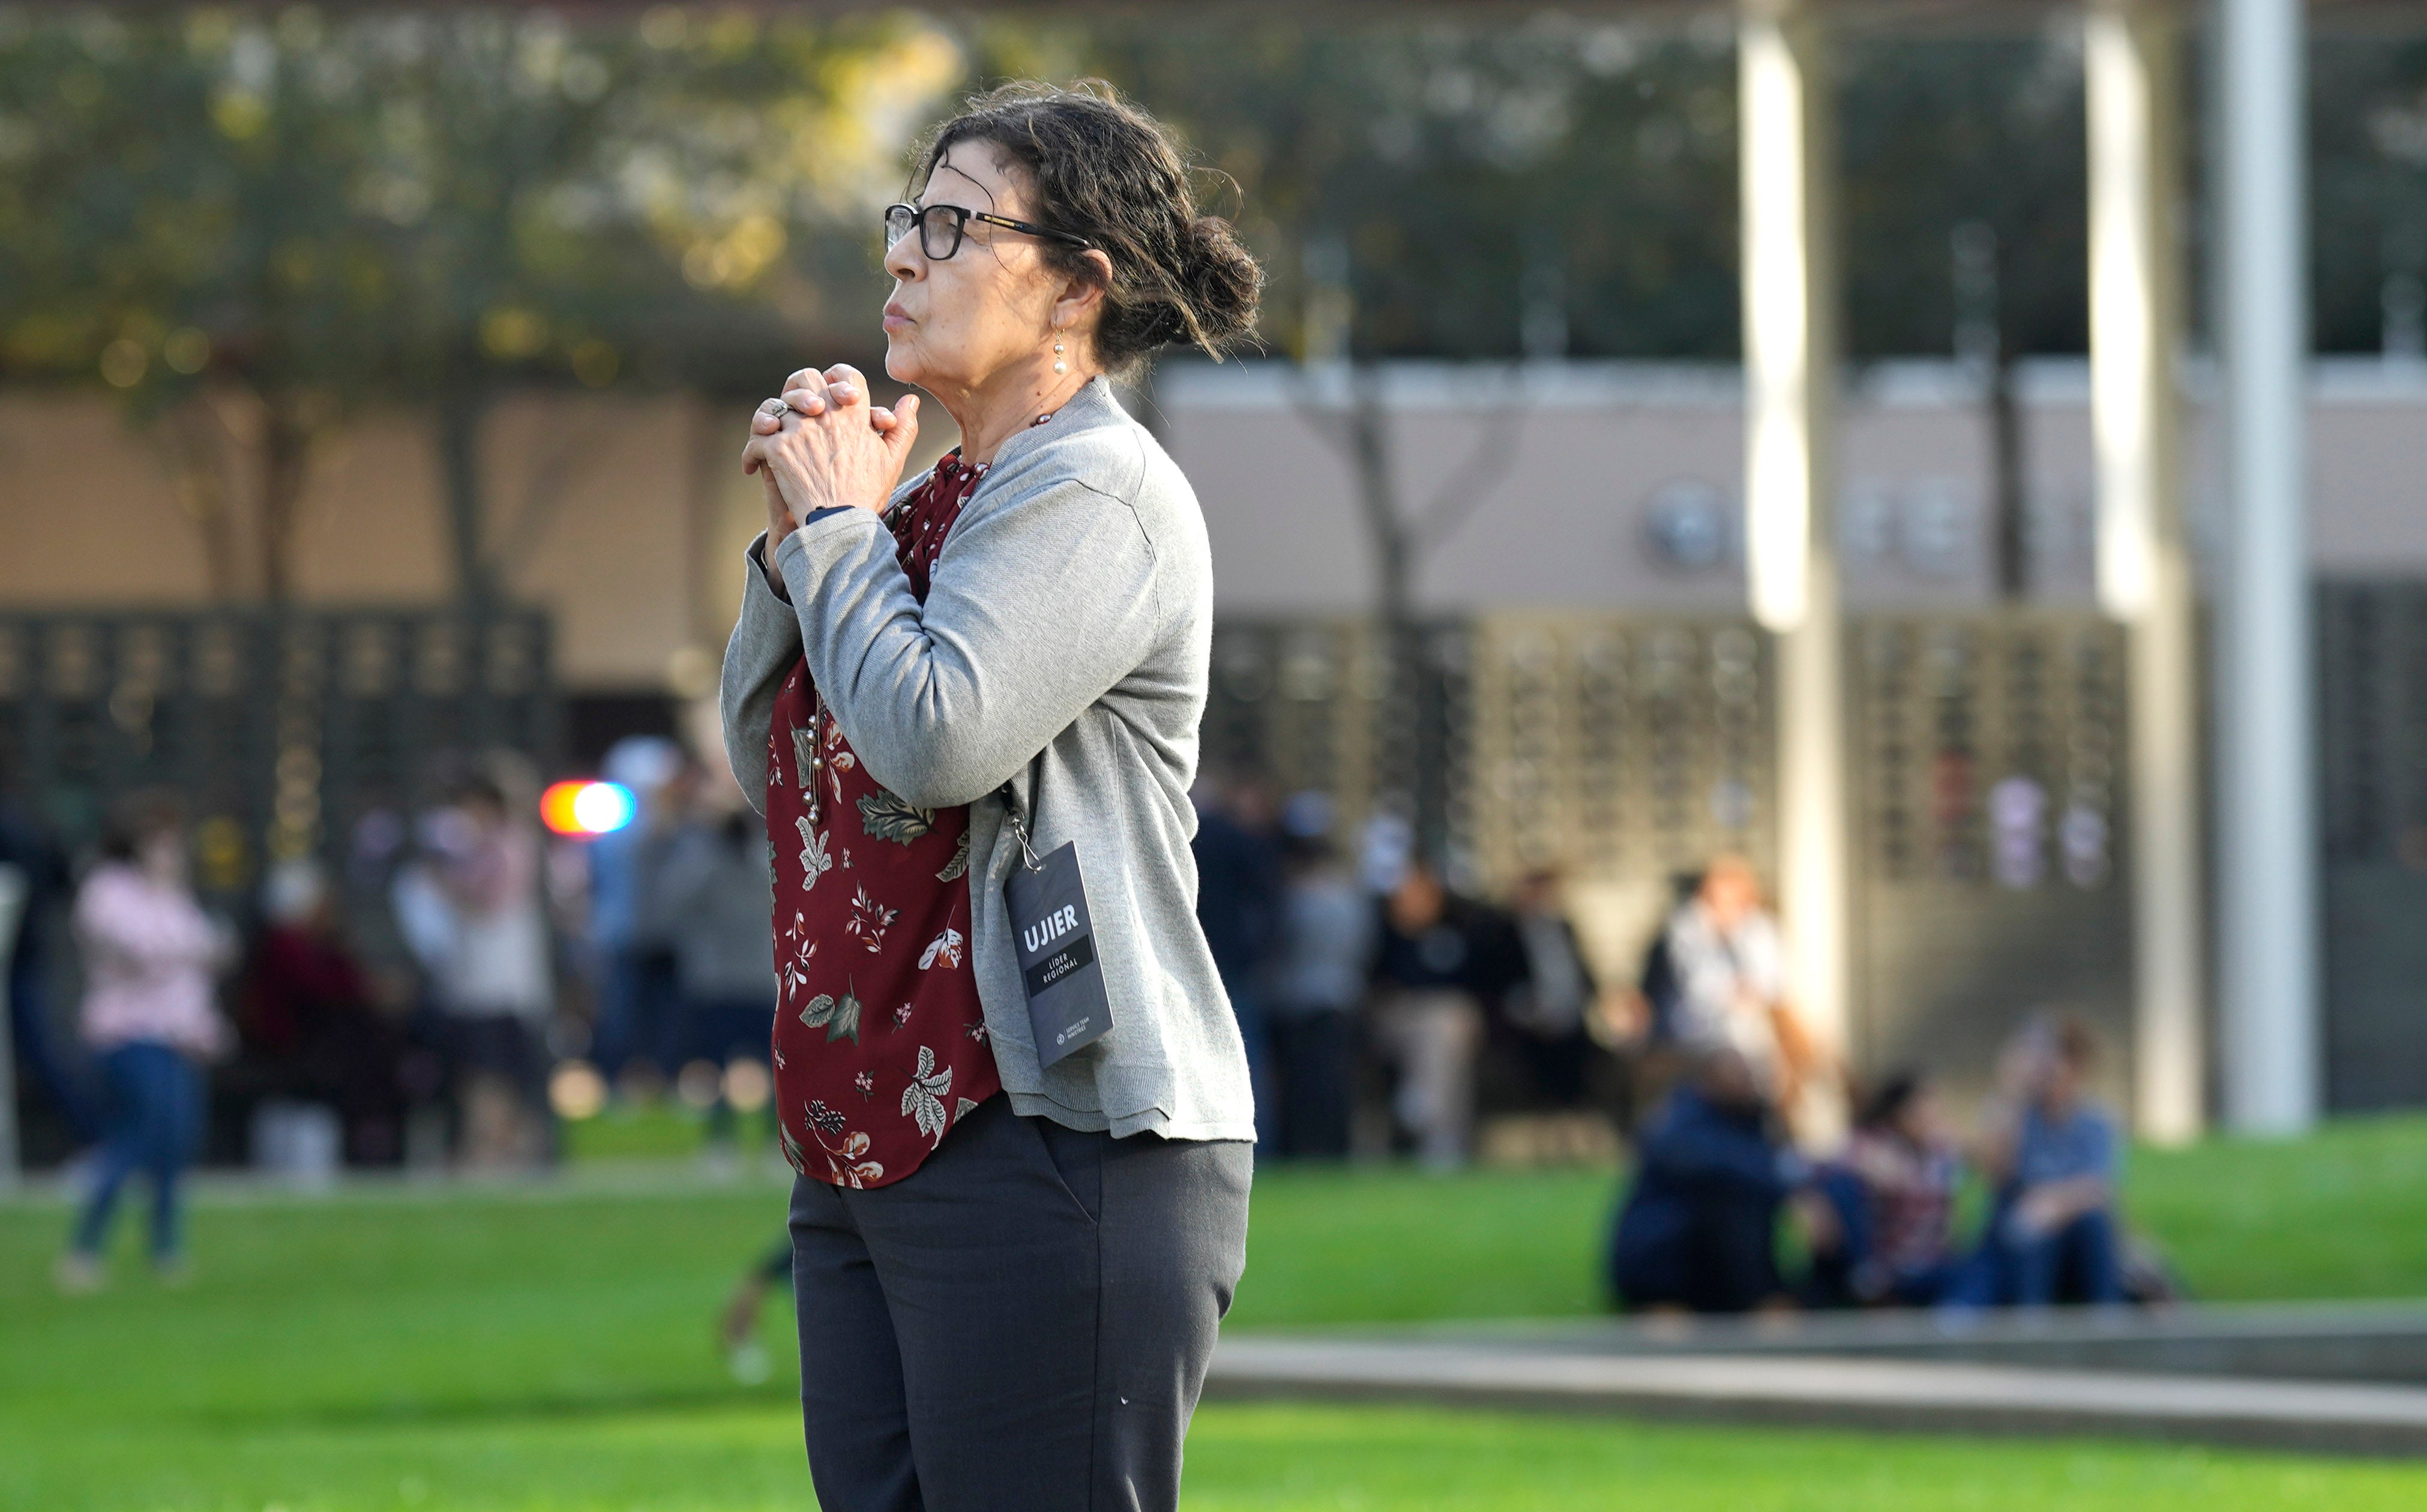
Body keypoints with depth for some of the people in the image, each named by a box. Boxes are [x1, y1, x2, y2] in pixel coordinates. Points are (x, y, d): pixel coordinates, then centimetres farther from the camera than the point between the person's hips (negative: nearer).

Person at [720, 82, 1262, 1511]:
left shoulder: (1100, 493, -10)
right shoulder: (934, 501, 18)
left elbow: (935, 738, -22)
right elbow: (770, 755, 20)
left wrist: (836, 523, -7)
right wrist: (797, 533, 7)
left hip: (1051, 1137, -10)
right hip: (868, 1150, 10)